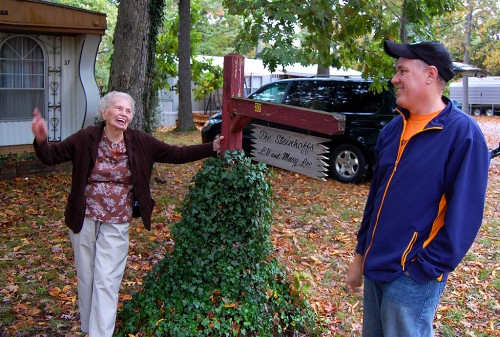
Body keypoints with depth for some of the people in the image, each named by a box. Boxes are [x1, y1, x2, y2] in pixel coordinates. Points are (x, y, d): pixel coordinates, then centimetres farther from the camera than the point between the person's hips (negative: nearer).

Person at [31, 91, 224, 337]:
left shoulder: (140, 142, -4)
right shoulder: (86, 138, -7)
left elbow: (176, 154, -1)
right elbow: (51, 156, -6)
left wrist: (212, 148, -7)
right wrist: (41, 140, -29)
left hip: (116, 224, 0)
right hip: (84, 220, 1)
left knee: (107, 281, -1)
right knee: (85, 277, 14)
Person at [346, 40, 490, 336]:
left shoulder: (463, 133, -15)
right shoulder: (394, 129, 7)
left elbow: (464, 215, -16)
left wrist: (425, 268, -16)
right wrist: (361, 255, 13)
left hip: (412, 277, -7)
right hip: (376, 267, 7)